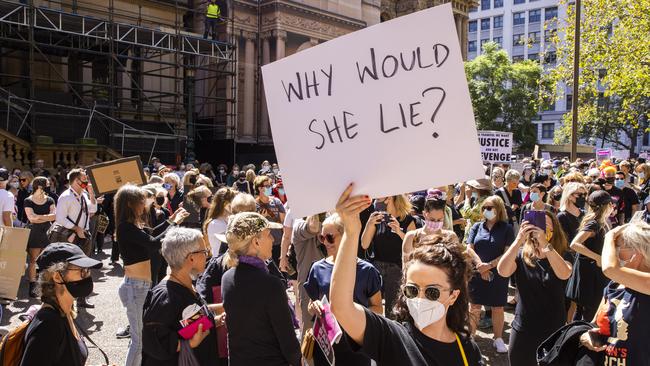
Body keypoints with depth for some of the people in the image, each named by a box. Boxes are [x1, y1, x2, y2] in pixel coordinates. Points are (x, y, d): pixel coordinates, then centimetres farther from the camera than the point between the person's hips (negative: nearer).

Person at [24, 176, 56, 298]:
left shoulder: (49, 200, 9)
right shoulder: (28, 201, 1)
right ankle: (32, 285, 0)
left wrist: (39, 217, -9)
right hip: (34, 233, -2)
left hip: (47, 233, 2)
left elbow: (55, 216, -3)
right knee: (33, 260, -3)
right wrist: (47, 217, -5)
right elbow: (31, 218, -9)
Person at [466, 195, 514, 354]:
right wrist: (480, 265, -14)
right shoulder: (477, 227, 5)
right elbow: (469, 249, 0)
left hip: (498, 274, -1)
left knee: (498, 308, 8)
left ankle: (498, 339, 23)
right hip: (477, 273, 2)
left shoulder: (506, 228, -2)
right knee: (474, 307, 6)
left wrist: (489, 265, -17)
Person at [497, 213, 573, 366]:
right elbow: (502, 271, -23)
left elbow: (564, 274, -27)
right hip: (523, 329, 1)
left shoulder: (562, 255, -5)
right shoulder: (521, 254, -4)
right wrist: (518, 240, -31)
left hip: (553, 329, 0)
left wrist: (545, 243, -36)